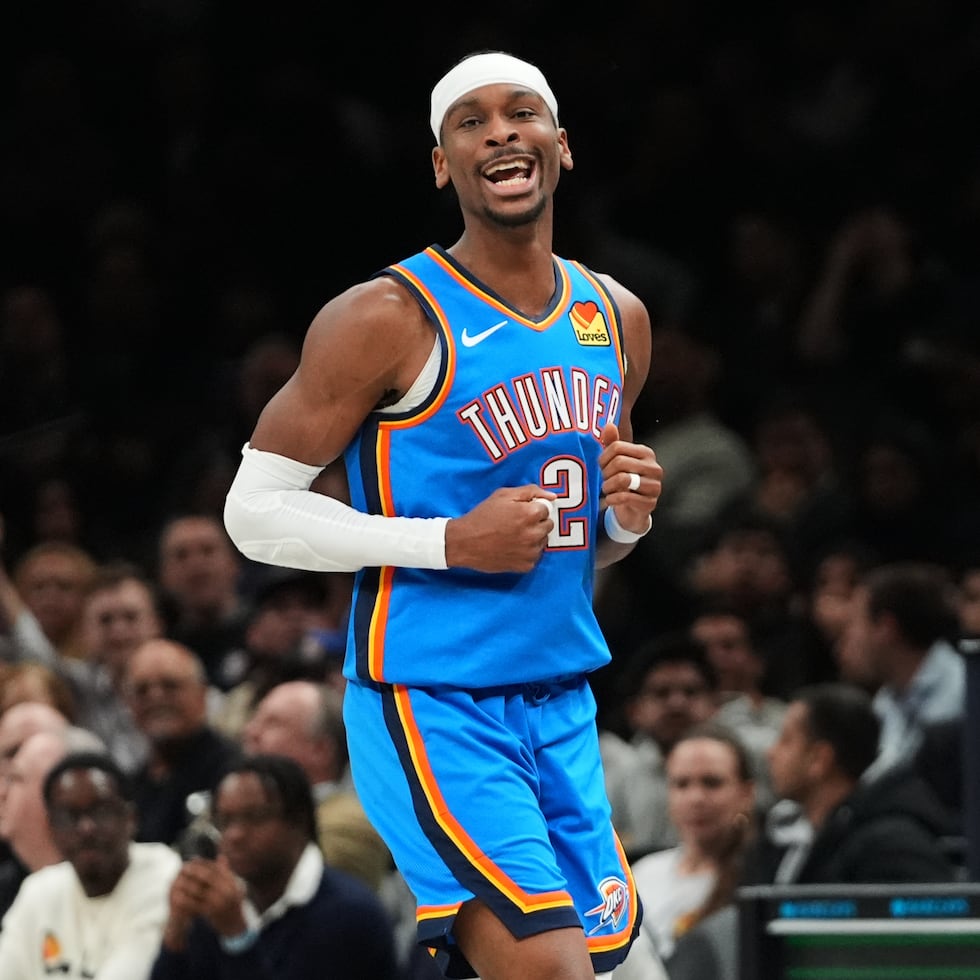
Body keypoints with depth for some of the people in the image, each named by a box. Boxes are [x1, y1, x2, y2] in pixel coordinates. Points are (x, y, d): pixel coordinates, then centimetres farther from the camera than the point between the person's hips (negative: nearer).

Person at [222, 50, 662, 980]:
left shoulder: (616, 319, 10)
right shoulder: (388, 318, -11)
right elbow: (255, 509, -10)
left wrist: (628, 517, -2)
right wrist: (451, 541, -18)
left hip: (562, 707, 7)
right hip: (432, 703, -7)